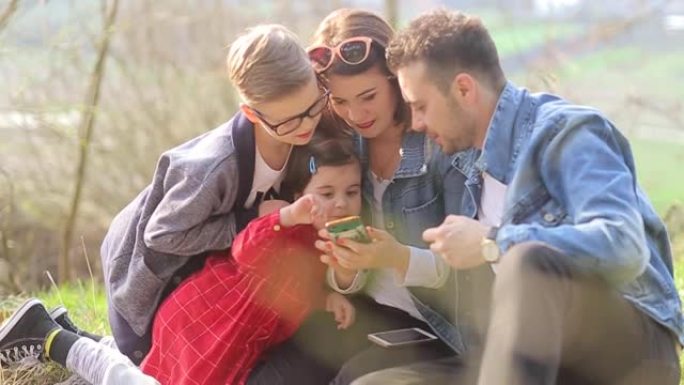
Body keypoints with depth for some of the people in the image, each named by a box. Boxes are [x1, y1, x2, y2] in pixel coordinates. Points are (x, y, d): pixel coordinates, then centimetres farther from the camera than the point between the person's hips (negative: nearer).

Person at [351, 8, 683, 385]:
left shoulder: (565, 132, -10)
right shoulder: (471, 160, 13)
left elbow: (624, 248, -26)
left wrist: (492, 244, -22)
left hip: (634, 347, -7)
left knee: (527, 262, -37)